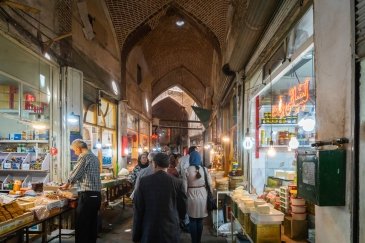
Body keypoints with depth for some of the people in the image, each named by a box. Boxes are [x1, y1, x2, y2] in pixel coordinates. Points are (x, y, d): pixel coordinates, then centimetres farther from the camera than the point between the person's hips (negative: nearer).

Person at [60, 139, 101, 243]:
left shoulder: (84, 156, -9)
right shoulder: (94, 157, 17)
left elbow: (75, 173, -7)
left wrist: (66, 185, 12)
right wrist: (72, 183, 25)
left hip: (87, 195, -9)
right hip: (96, 195, 9)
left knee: (81, 226, -2)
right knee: (92, 224, 14)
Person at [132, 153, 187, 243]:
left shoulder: (144, 181, -7)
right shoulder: (178, 183, -8)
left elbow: (138, 210, -4)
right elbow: (182, 209, 1)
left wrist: (136, 235, 5)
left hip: (149, 232, 0)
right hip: (171, 231, 0)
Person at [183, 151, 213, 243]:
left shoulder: (187, 171, -10)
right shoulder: (204, 169, -5)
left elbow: (185, 187, -7)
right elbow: (209, 184, -1)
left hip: (192, 198, -2)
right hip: (203, 197, 2)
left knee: (192, 221, 11)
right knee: (200, 221, 14)